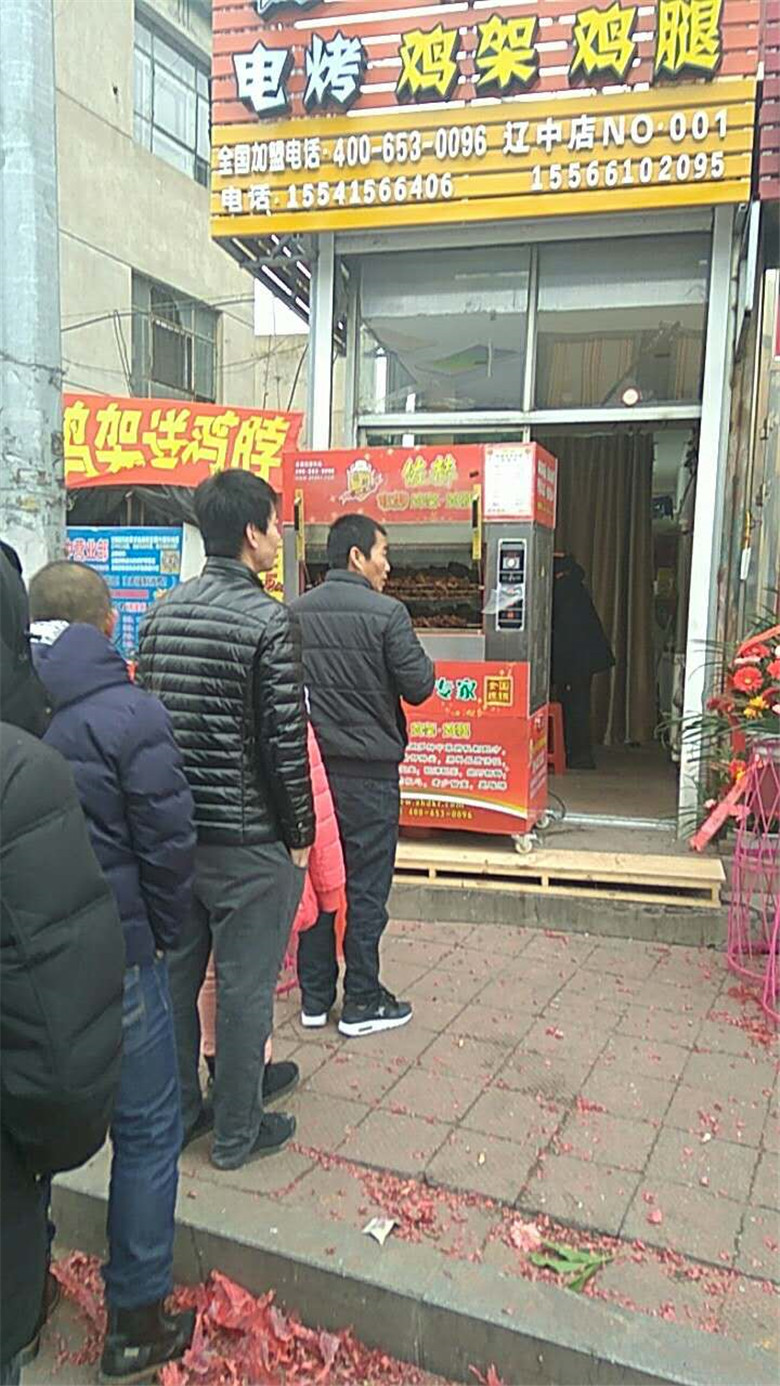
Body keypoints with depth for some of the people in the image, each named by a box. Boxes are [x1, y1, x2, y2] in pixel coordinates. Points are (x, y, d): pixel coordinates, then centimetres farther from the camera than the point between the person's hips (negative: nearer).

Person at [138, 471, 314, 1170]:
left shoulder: (162, 613, 5)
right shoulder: (269, 620, -16)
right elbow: (284, 744, -17)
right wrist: (301, 835, -5)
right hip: (248, 839, -7)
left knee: (175, 974, 18)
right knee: (245, 986, 7)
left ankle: (177, 1110, 35)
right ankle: (237, 1132, 23)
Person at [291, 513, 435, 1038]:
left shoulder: (296, 613, 3)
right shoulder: (387, 613, -13)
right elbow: (419, 686, -11)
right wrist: (424, 662, 8)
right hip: (369, 769, -5)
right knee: (366, 887, 5)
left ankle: (315, 997, 24)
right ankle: (363, 1002, 16)